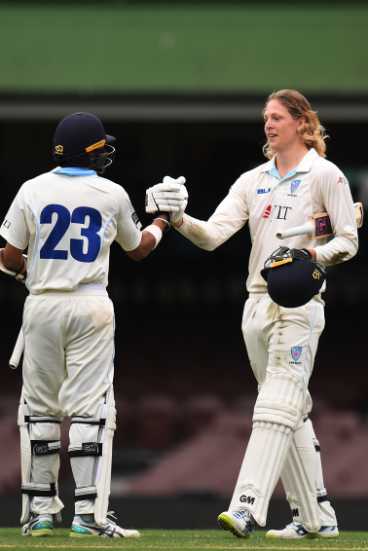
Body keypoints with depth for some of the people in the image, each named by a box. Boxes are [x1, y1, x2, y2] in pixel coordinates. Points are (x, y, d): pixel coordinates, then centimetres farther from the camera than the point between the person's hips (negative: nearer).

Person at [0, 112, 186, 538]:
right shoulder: (113, 195, 0)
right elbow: (137, 250, 16)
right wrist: (162, 220, 35)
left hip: (42, 305, 1)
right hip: (91, 307, -1)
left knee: (39, 408, 10)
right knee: (90, 408, -2)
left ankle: (39, 509, 11)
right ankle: (89, 513, -9)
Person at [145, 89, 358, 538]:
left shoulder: (324, 175, -2)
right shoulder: (253, 181, 14)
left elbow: (348, 241, -3)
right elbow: (213, 235, 3)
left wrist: (314, 255, -22)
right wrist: (179, 219, -15)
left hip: (299, 303, -7)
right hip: (258, 305, 7)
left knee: (276, 406, -16)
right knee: (292, 412, 10)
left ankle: (246, 509, -27)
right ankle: (316, 516, 16)